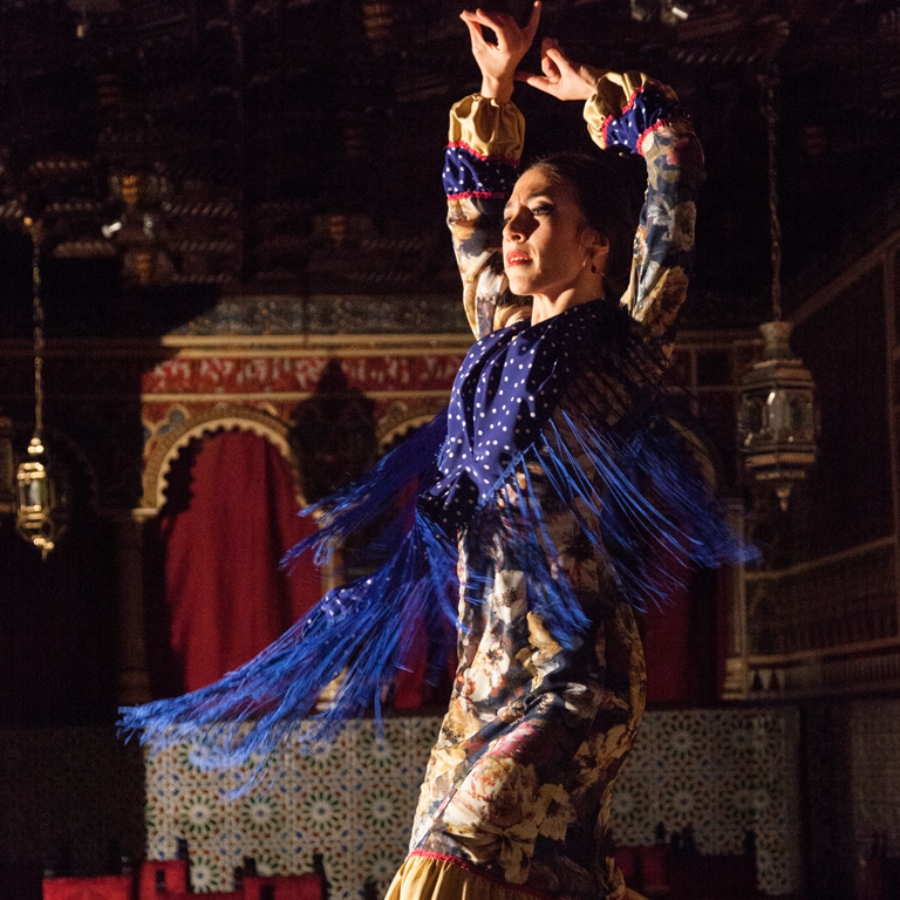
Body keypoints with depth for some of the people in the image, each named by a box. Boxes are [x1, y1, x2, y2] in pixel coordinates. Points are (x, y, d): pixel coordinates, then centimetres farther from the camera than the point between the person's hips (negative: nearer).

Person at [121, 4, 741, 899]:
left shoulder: (627, 337, 0)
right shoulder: (506, 334, 17)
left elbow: (675, 159, 2)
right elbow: (470, 218, 31)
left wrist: (601, 95, 18)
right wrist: (495, 91, 30)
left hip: (574, 674, -7)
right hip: (486, 671, 7)